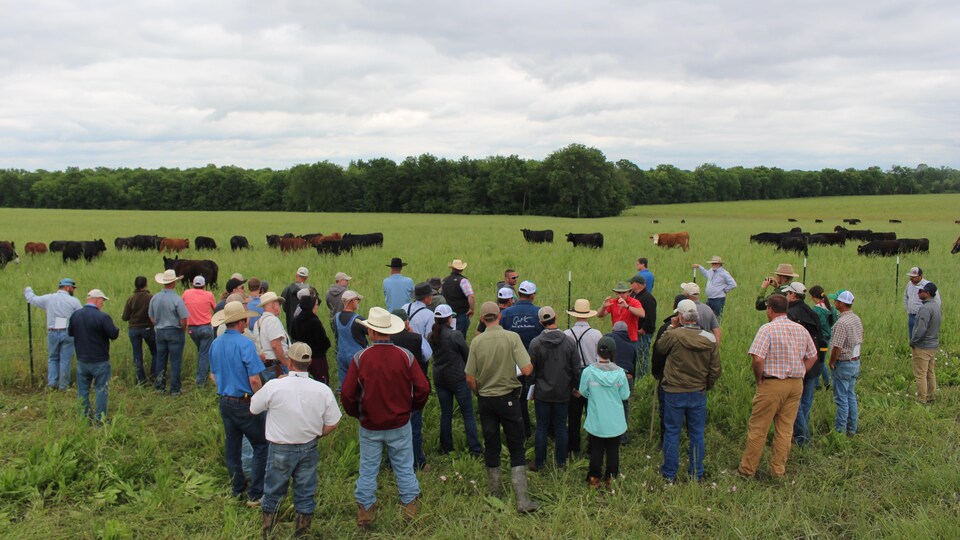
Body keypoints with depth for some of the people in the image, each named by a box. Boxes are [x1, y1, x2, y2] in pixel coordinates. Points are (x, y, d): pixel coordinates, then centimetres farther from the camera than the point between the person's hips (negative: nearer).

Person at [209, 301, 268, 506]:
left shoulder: (215, 344, 4)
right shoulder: (245, 344, -19)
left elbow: (213, 375, 15)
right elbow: (254, 379, -21)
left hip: (225, 402, 7)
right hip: (245, 403, -7)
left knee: (232, 448, 17)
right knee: (260, 446, 3)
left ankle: (238, 489, 30)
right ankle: (255, 495, 3)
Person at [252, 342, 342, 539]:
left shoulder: (274, 386, -22)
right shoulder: (323, 390, -15)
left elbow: (253, 408, -4)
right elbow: (332, 424, -7)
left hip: (280, 450, -1)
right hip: (309, 449, 1)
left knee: (273, 493, 19)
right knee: (306, 494, 17)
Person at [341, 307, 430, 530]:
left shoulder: (360, 358, -15)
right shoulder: (406, 356, -12)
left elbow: (347, 394, -13)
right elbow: (423, 388, -10)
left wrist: (356, 413, 5)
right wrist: (411, 408, 7)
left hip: (370, 426, -1)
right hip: (400, 424, 1)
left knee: (367, 469, 15)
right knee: (404, 466, 16)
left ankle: (365, 510, 25)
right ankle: (410, 505, 26)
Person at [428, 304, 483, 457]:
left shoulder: (430, 337, -3)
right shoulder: (456, 336, -18)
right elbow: (467, 356, -6)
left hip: (439, 379, 5)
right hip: (458, 379, -5)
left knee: (445, 414, 16)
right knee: (468, 415, 3)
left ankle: (446, 447, 22)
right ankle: (475, 449, 5)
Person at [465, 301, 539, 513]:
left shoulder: (477, 341, -7)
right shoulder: (512, 337, -13)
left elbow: (470, 379, -5)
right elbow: (527, 370, -19)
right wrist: (531, 364, 4)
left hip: (485, 399, 2)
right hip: (508, 398, -2)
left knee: (491, 446, 14)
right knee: (516, 449, 5)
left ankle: (496, 494, 27)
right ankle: (522, 500, 1)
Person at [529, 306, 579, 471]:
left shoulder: (535, 343, -13)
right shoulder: (570, 342, -9)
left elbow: (531, 370, -6)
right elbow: (576, 368, -3)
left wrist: (532, 387, 10)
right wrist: (576, 387, 11)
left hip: (542, 393, -1)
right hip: (563, 393, 1)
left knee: (541, 427, 9)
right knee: (561, 427, 12)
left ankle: (539, 462, 17)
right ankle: (561, 462, 21)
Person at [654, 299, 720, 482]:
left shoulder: (673, 335, -16)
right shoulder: (710, 339, -5)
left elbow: (659, 348, 5)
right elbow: (715, 370, 1)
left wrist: (671, 328, 11)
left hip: (674, 392, -2)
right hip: (698, 393, 3)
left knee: (672, 433, 9)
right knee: (697, 434, 13)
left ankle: (669, 474, 17)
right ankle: (696, 474, 21)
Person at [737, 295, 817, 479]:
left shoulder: (767, 329, -14)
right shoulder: (801, 330, 6)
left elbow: (757, 359, -22)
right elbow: (812, 357, 15)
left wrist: (759, 380, -8)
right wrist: (797, 374, 14)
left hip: (772, 384, -6)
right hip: (796, 384, 6)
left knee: (758, 428, 4)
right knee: (785, 429, 13)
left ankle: (747, 469, 11)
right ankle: (778, 470, 20)